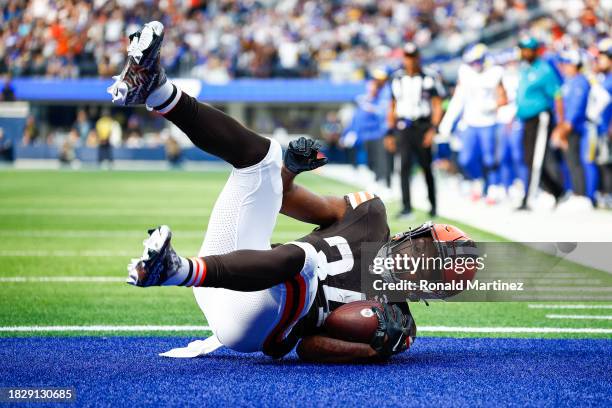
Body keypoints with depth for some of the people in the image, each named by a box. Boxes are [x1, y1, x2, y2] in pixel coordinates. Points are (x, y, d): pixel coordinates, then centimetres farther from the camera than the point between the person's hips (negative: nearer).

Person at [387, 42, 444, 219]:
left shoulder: (429, 78, -2)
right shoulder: (397, 78, 9)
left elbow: (437, 106, -2)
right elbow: (393, 107, 16)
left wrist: (433, 129, -12)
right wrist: (391, 131, 11)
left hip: (422, 126, -2)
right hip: (403, 127, 2)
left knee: (426, 167, 6)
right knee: (405, 167, -8)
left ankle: (433, 204, 22)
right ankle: (406, 207, -10)